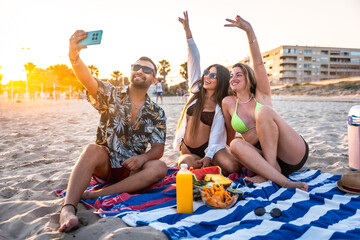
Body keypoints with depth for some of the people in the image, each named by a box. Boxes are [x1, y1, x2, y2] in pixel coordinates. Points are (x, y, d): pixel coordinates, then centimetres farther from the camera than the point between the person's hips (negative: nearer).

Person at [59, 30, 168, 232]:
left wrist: (142, 158, -25)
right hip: (104, 165, -1)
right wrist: (74, 57, -42)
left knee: (159, 168, -28)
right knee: (93, 150, -33)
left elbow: (158, 148, -3)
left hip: (132, 169, 2)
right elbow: (88, 80, -21)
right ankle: (68, 209, -43)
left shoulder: (157, 113, 3)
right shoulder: (112, 95, -1)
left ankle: (96, 195, -29)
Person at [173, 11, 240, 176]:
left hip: (208, 148, -3)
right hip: (188, 149, 3)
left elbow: (216, 135, -13)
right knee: (188, 163, -30)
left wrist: (208, 157, -28)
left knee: (232, 167, -27)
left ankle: (207, 164, 4)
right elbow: (194, 60, -1)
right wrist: (187, 30, -3)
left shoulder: (221, 106, -4)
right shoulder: (196, 90, 4)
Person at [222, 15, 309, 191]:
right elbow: (230, 134, 18)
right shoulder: (228, 103, 10)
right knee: (236, 144, -28)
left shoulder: (261, 96, 3)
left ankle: (270, 173, -24)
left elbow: (258, 63, -10)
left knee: (263, 111, -26)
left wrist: (249, 30, -19)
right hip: (265, 157, 3)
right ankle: (282, 181, -37)